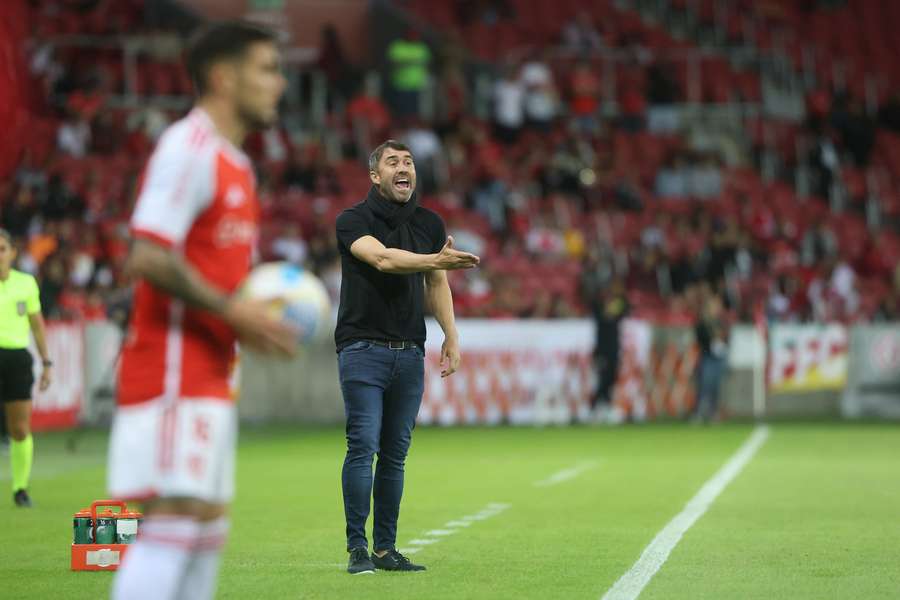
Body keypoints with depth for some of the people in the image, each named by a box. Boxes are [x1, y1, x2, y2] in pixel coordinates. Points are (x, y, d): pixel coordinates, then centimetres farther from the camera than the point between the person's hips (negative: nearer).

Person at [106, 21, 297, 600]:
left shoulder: (232, 161, 19)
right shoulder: (188, 150, -12)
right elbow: (148, 259, -21)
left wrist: (256, 316, 9)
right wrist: (231, 309, -21)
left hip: (208, 374, 10)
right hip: (173, 372, -10)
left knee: (207, 524, 10)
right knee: (176, 514, -16)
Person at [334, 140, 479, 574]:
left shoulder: (430, 224, 11)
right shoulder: (352, 221, -6)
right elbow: (382, 258, -25)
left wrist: (451, 337, 13)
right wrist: (436, 259, -38)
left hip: (409, 353, 5)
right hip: (362, 347, -4)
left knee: (395, 453, 5)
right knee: (363, 445, -11)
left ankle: (386, 548, 11)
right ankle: (357, 548, -8)